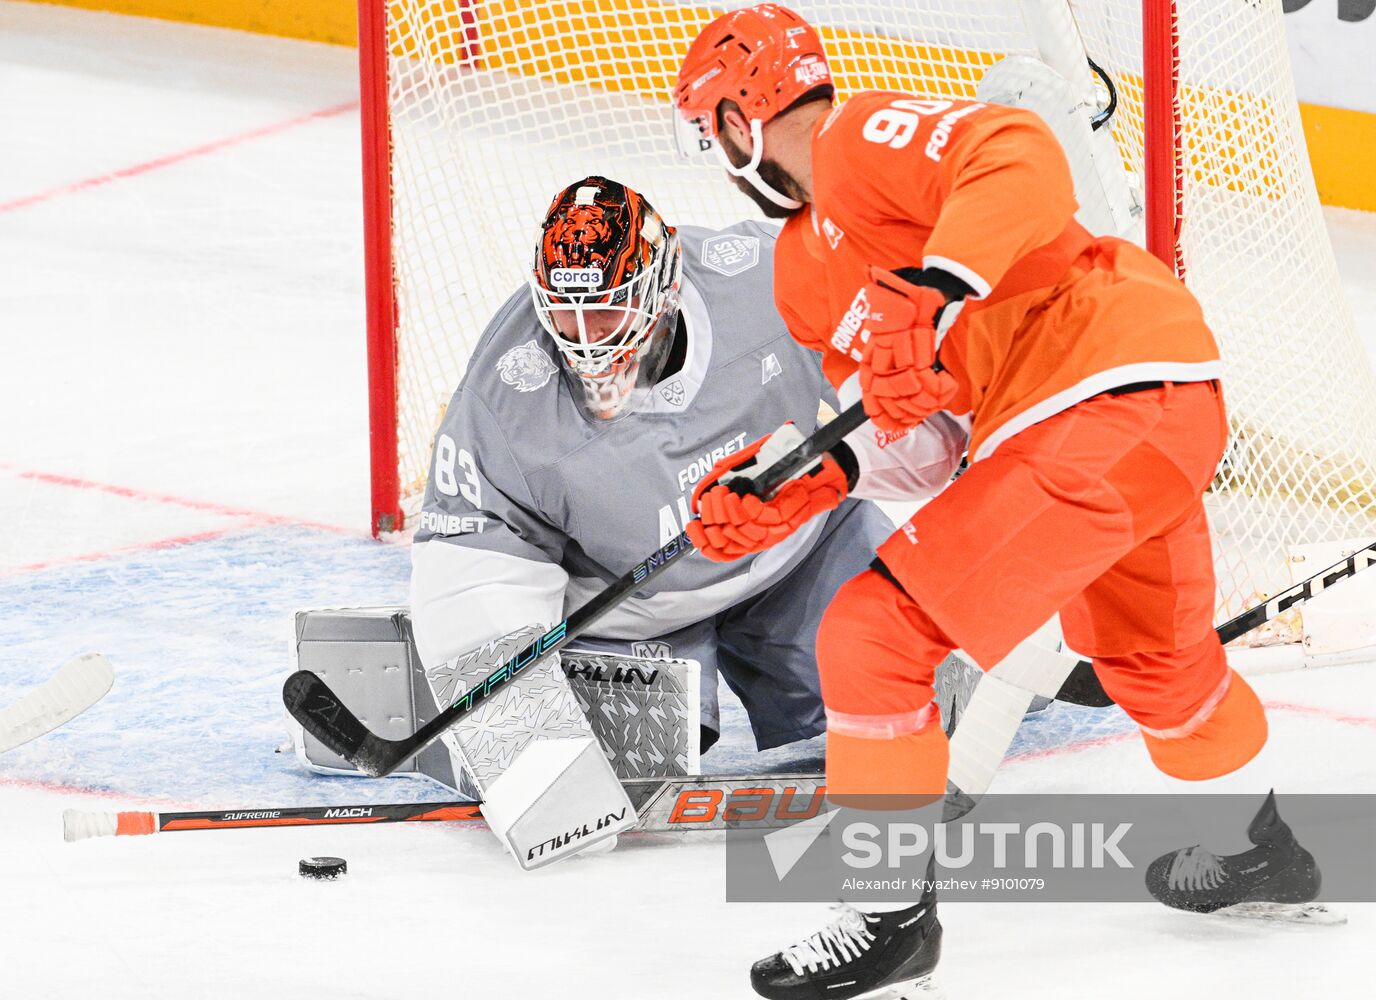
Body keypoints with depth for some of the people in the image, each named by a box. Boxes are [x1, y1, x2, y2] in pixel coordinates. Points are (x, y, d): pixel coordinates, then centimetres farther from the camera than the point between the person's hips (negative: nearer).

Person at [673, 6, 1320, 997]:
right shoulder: (803, 272, 22)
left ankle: (891, 914, -2)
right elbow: (881, 421, 22)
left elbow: (1021, 162, -25)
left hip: (1116, 387, -11)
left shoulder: (864, 138, -8)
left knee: (876, 633, -11)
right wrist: (775, 497, 8)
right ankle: (1257, 847, 56)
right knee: (1151, 651, 34)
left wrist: (933, 288, -35)